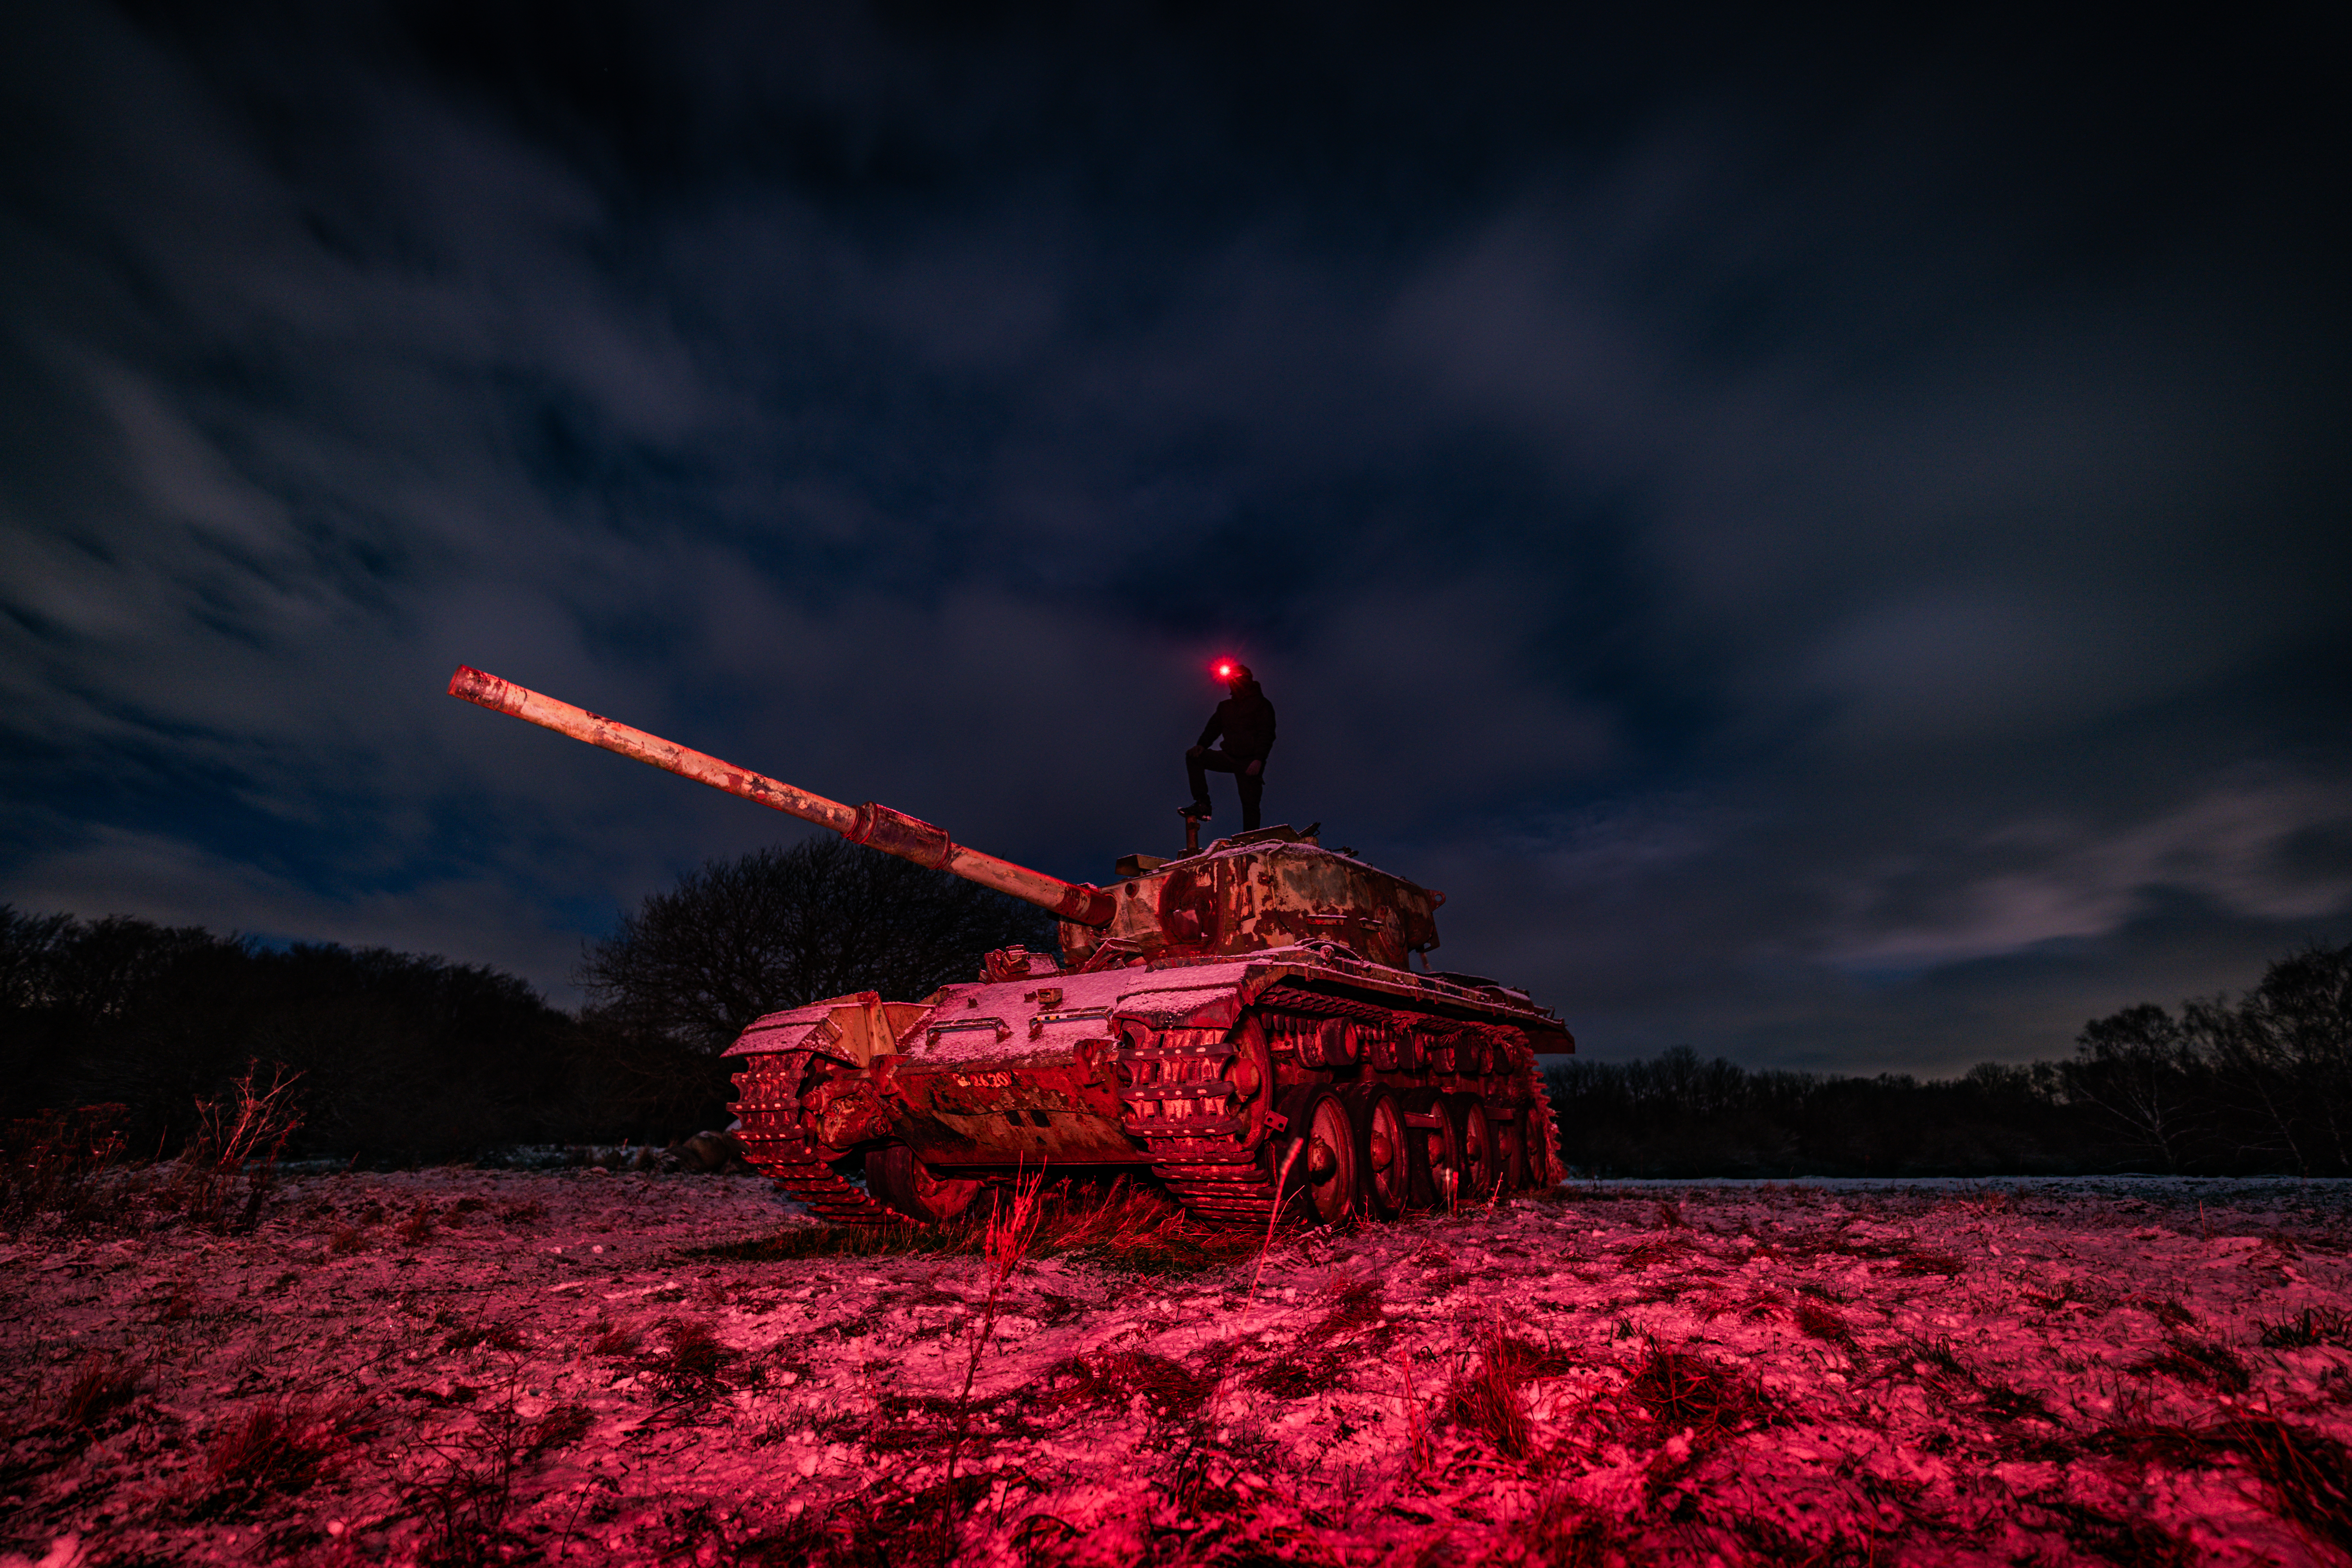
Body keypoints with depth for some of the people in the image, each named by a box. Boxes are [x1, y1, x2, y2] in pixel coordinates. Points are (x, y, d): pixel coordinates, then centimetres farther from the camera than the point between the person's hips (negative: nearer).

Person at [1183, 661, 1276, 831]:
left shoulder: (1262, 705, 0)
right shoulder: (1225, 706, 17)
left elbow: (1267, 734, -8)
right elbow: (1214, 727, 13)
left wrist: (1258, 760, -21)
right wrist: (1202, 744, -8)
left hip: (1250, 763, -5)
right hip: (1230, 758, 5)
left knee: (1250, 805, -7)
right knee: (1193, 756, -12)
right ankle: (1202, 803, -15)